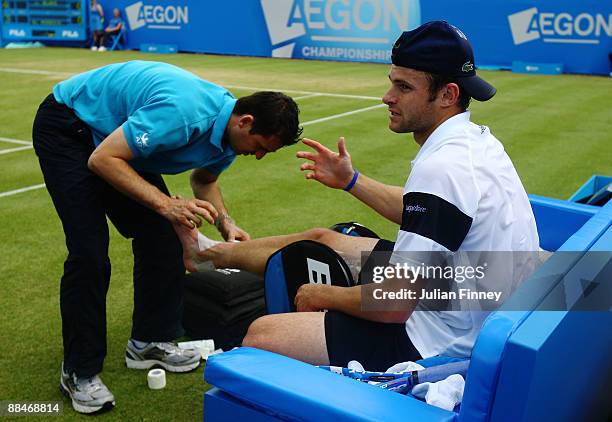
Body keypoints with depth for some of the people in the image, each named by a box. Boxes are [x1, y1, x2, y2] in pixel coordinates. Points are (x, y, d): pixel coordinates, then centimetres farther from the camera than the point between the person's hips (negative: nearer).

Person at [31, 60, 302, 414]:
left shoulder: (228, 134, -8)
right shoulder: (182, 113, -37)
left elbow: (204, 179, 13)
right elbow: (102, 160, -33)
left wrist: (226, 223, -4)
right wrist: (165, 203, -37)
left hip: (117, 131, 8)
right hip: (66, 128, -8)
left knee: (161, 236, 0)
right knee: (89, 250, -15)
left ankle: (148, 341, 18)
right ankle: (79, 371, -1)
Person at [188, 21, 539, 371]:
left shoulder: (440, 168, -29)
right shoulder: (476, 139, 3)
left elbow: (395, 304, -29)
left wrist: (323, 295, -11)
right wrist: (351, 181, 24)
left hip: (435, 343, -10)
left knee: (261, 335, -13)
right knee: (321, 239, 22)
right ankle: (211, 253, 43)